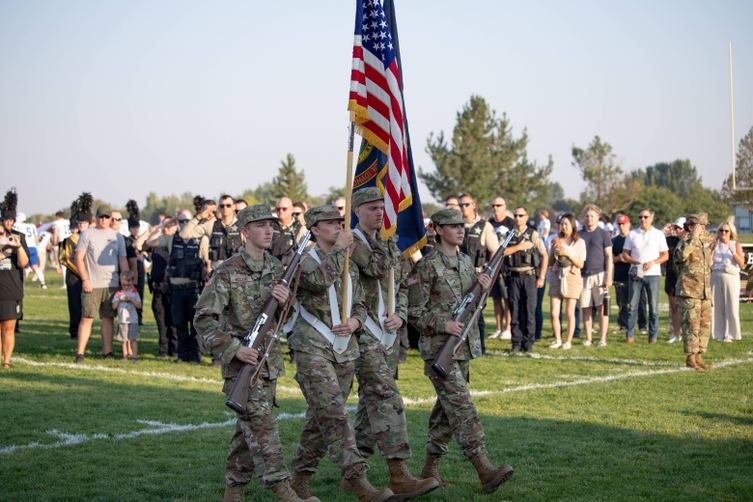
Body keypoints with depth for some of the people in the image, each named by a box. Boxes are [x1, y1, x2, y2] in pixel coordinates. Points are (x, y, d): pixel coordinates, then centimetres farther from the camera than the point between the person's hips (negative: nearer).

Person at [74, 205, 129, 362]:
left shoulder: (117, 237, 11)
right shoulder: (87, 234, 2)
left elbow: (123, 261, 12)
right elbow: (79, 258, -2)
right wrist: (85, 279, -10)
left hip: (112, 284, 3)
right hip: (92, 284, -3)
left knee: (108, 318, 7)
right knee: (87, 318, -6)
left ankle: (107, 351, 13)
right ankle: (80, 353, -5)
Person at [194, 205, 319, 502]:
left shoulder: (276, 269, 9)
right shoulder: (227, 273, -11)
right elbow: (204, 318, -13)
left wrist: (285, 302, -7)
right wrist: (234, 349, -20)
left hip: (269, 362, 7)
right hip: (241, 361, -7)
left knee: (249, 428, 11)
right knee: (261, 423, -13)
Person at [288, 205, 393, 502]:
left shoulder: (350, 266, 16)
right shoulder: (304, 261, -5)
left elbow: (360, 305, 18)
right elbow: (319, 280, -27)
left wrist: (355, 321, -5)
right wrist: (339, 249, -16)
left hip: (345, 350, 7)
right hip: (313, 349, -7)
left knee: (320, 419, 11)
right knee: (334, 414, -15)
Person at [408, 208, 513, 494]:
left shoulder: (466, 262, 13)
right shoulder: (427, 266, -9)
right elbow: (414, 311, -10)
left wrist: (483, 287, 1)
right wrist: (442, 324, -20)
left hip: (465, 347, 8)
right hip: (438, 349, -8)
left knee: (446, 409, 11)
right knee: (461, 407, -15)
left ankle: (430, 469, 20)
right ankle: (484, 470, -22)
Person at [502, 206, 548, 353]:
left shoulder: (533, 234, 4)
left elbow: (545, 255, 4)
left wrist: (541, 277, -1)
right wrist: (519, 247, -11)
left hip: (529, 276, -2)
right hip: (513, 277, 2)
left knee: (529, 311, -2)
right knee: (515, 311, 3)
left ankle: (528, 343, 5)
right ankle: (516, 343, 9)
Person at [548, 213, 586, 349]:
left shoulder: (579, 242, 1)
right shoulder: (557, 241, 10)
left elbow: (581, 264, -4)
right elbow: (550, 263, 9)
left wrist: (568, 254, -16)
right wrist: (553, 250, -7)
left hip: (571, 278, -3)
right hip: (557, 277, 3)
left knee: (569, 313, -2)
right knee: (554, 313, -3)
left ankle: (569, 341, 8)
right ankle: (558, 340, 10)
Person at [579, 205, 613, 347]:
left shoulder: (603, 234, 4)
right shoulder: (578, 234, 12)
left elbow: (609, 256, 1)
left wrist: (609, 277, -8)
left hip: (599, 275, -3)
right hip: (583, 275, 3)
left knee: (602, 308, -5)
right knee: (586, 308, 3)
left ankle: (603, 338, -3)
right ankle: (588, 338, 8)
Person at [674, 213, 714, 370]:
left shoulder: (705, 245, 17)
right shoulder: (684, 243, -6)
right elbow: (683, 255, -32)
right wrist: (694, 237, -24)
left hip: (705, 293, 8)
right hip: (689, 293, -8)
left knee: (705, 326, 8)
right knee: (691, 326, -7)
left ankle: (698, 357, 15)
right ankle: (690, 358, -1)